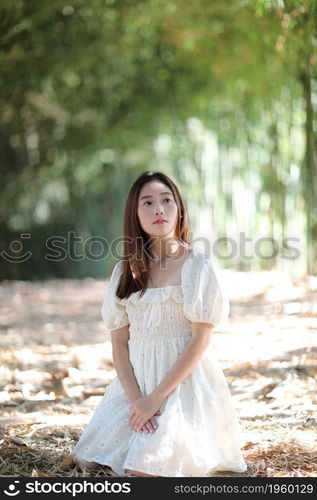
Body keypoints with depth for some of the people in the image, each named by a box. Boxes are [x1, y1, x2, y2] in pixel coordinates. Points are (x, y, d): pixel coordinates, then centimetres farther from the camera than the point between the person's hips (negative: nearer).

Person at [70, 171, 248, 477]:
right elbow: (118, 342, 3)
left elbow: (200, 340, -12)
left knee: (144, 470, -19)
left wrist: (156, 398, -16)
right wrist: (135, 399, -12)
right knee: (87, 461, -3)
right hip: (134, 382, 5)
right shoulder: (125, 271, 7)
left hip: (184, 381, -5)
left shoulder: (197, 265, -7)